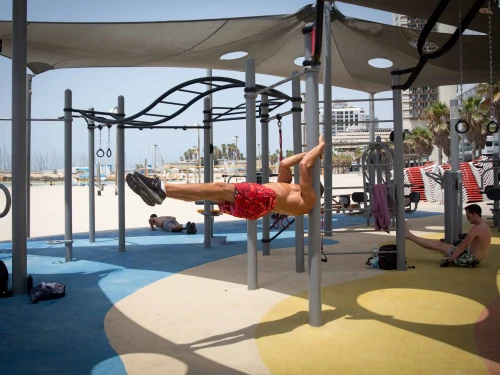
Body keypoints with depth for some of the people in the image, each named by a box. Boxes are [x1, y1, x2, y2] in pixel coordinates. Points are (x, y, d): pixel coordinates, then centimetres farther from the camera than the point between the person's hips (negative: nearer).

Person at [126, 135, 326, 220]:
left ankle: (162, 189, -33)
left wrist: (320, 147, 14)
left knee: (219, 187, -24)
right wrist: (308, 153, 41)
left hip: (264, 198, -9)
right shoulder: (290, 190, 36)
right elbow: (284, 164, 40)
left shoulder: (307, 199, 11)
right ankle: (160, 191, -19)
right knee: (213, 189, -8)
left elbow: (304, 166, 2)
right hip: (255, 200, 9)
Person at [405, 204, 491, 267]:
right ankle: (409, 235, 17)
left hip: (470, 260, -9)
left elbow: (461, 247, -21)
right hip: (472, 258, 9)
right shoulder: (483, 226, 12)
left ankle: (408, 235, 5)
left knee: (439, 245, -2)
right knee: (440, 244, 11)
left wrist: (449, 260, -16)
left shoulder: (477, 228, -21)